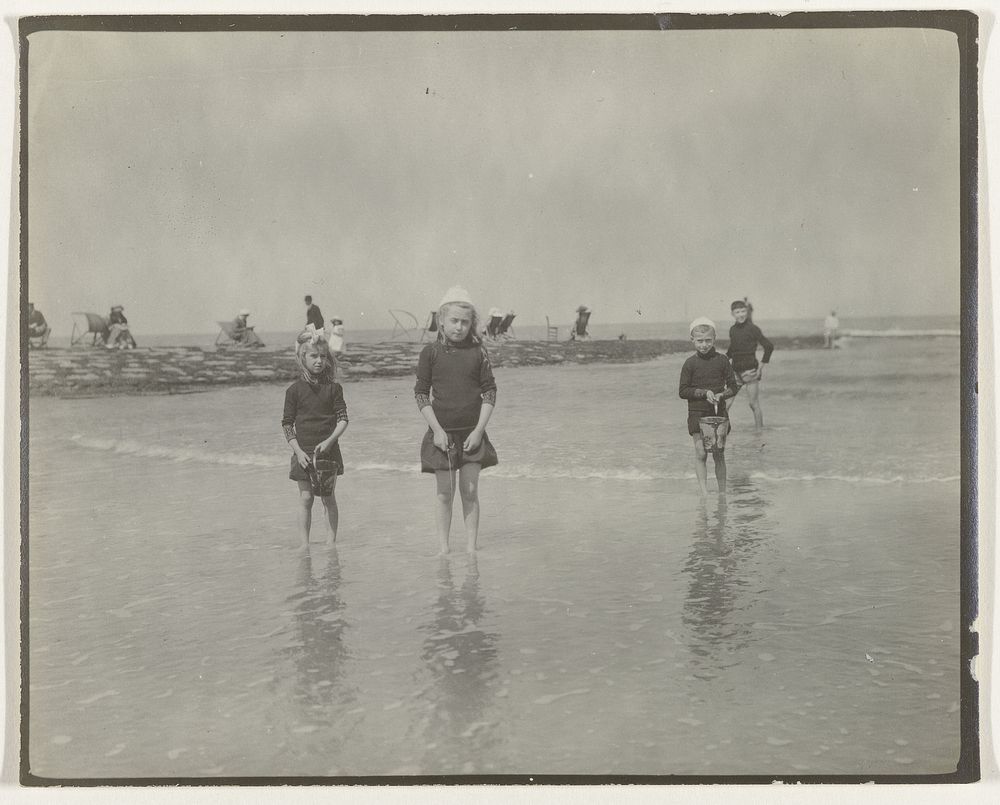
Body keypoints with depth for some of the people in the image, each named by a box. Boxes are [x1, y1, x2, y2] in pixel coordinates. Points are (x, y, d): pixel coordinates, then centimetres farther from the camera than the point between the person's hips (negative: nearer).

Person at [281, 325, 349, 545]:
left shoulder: (333, 387, 1)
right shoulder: (294, 390, -1)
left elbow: (343, 419, -1)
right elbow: (287, 424, 0)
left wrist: (330, 441, -16)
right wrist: (298, 450, -9)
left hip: (328, 450, 1)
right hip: (303, 452, -1)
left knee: (328, 498, 6)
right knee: (305, 498, 2)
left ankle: (331, 542, 14)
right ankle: (304, 545, 8)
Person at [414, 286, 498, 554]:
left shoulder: (478, 352, 1)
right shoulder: (430, 353, -1)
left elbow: (490, 392, 2)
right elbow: (421, 394, -1)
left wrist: (478, 430, -6)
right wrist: (437, 430, -8)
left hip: (472, 432, 1)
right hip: (442, 432, -1)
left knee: (470, 492, 3)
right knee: (445, 493, 2)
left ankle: (471, 549, 10)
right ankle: (443, 550, 11)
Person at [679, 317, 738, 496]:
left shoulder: (722, 360, 2)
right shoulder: (690, 363, -2)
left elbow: (733, 387, 4)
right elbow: (683, 391, -4)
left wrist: (721, 395, -16)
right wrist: (704, 392, -15)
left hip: (719, 412, 1)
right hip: (697, 413, -1)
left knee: (719, 454, 5)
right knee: (701, 453, -6)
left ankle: (722, 492, 14)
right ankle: (704, 492, -3)